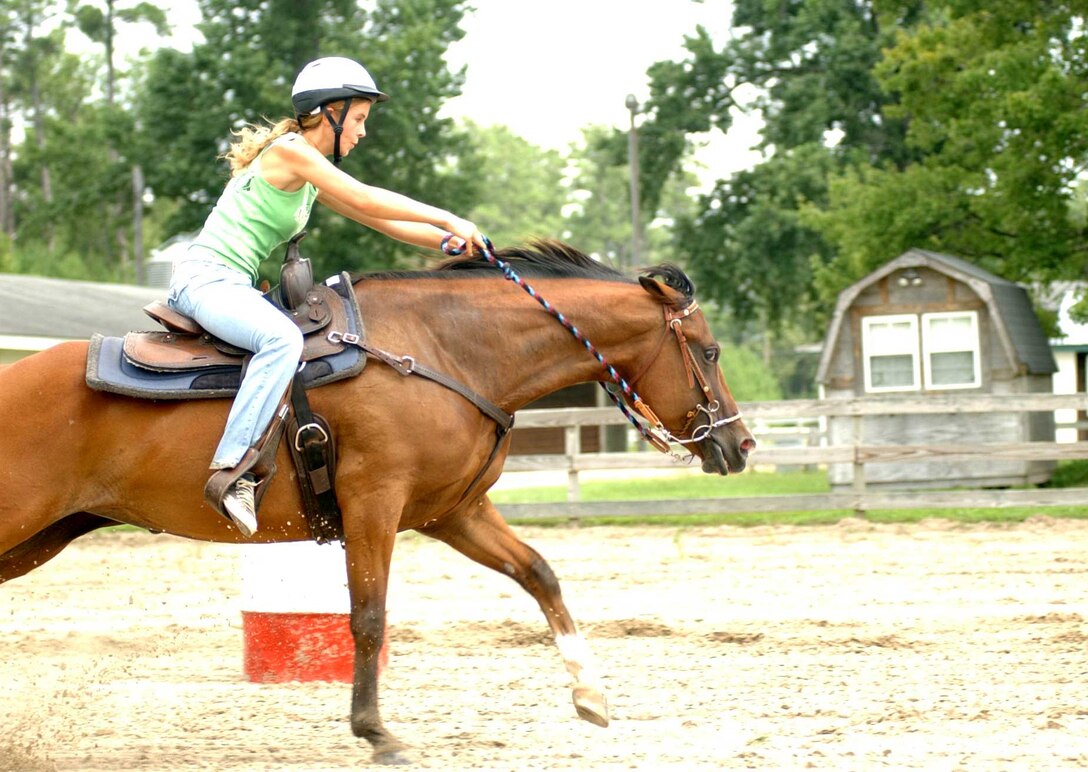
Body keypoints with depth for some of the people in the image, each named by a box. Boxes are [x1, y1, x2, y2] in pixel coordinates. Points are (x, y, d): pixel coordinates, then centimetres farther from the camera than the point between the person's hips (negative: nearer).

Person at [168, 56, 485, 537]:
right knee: (282, 339, -36)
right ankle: (230, 472, -41)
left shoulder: (314, 177, 18)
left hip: (232, 287, 11)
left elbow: (380, 222, 18)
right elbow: (365, 200, -15)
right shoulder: (288, 150, -10)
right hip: (205, 278, -11)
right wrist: (447, 219, -11)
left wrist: (451, 241, 8)